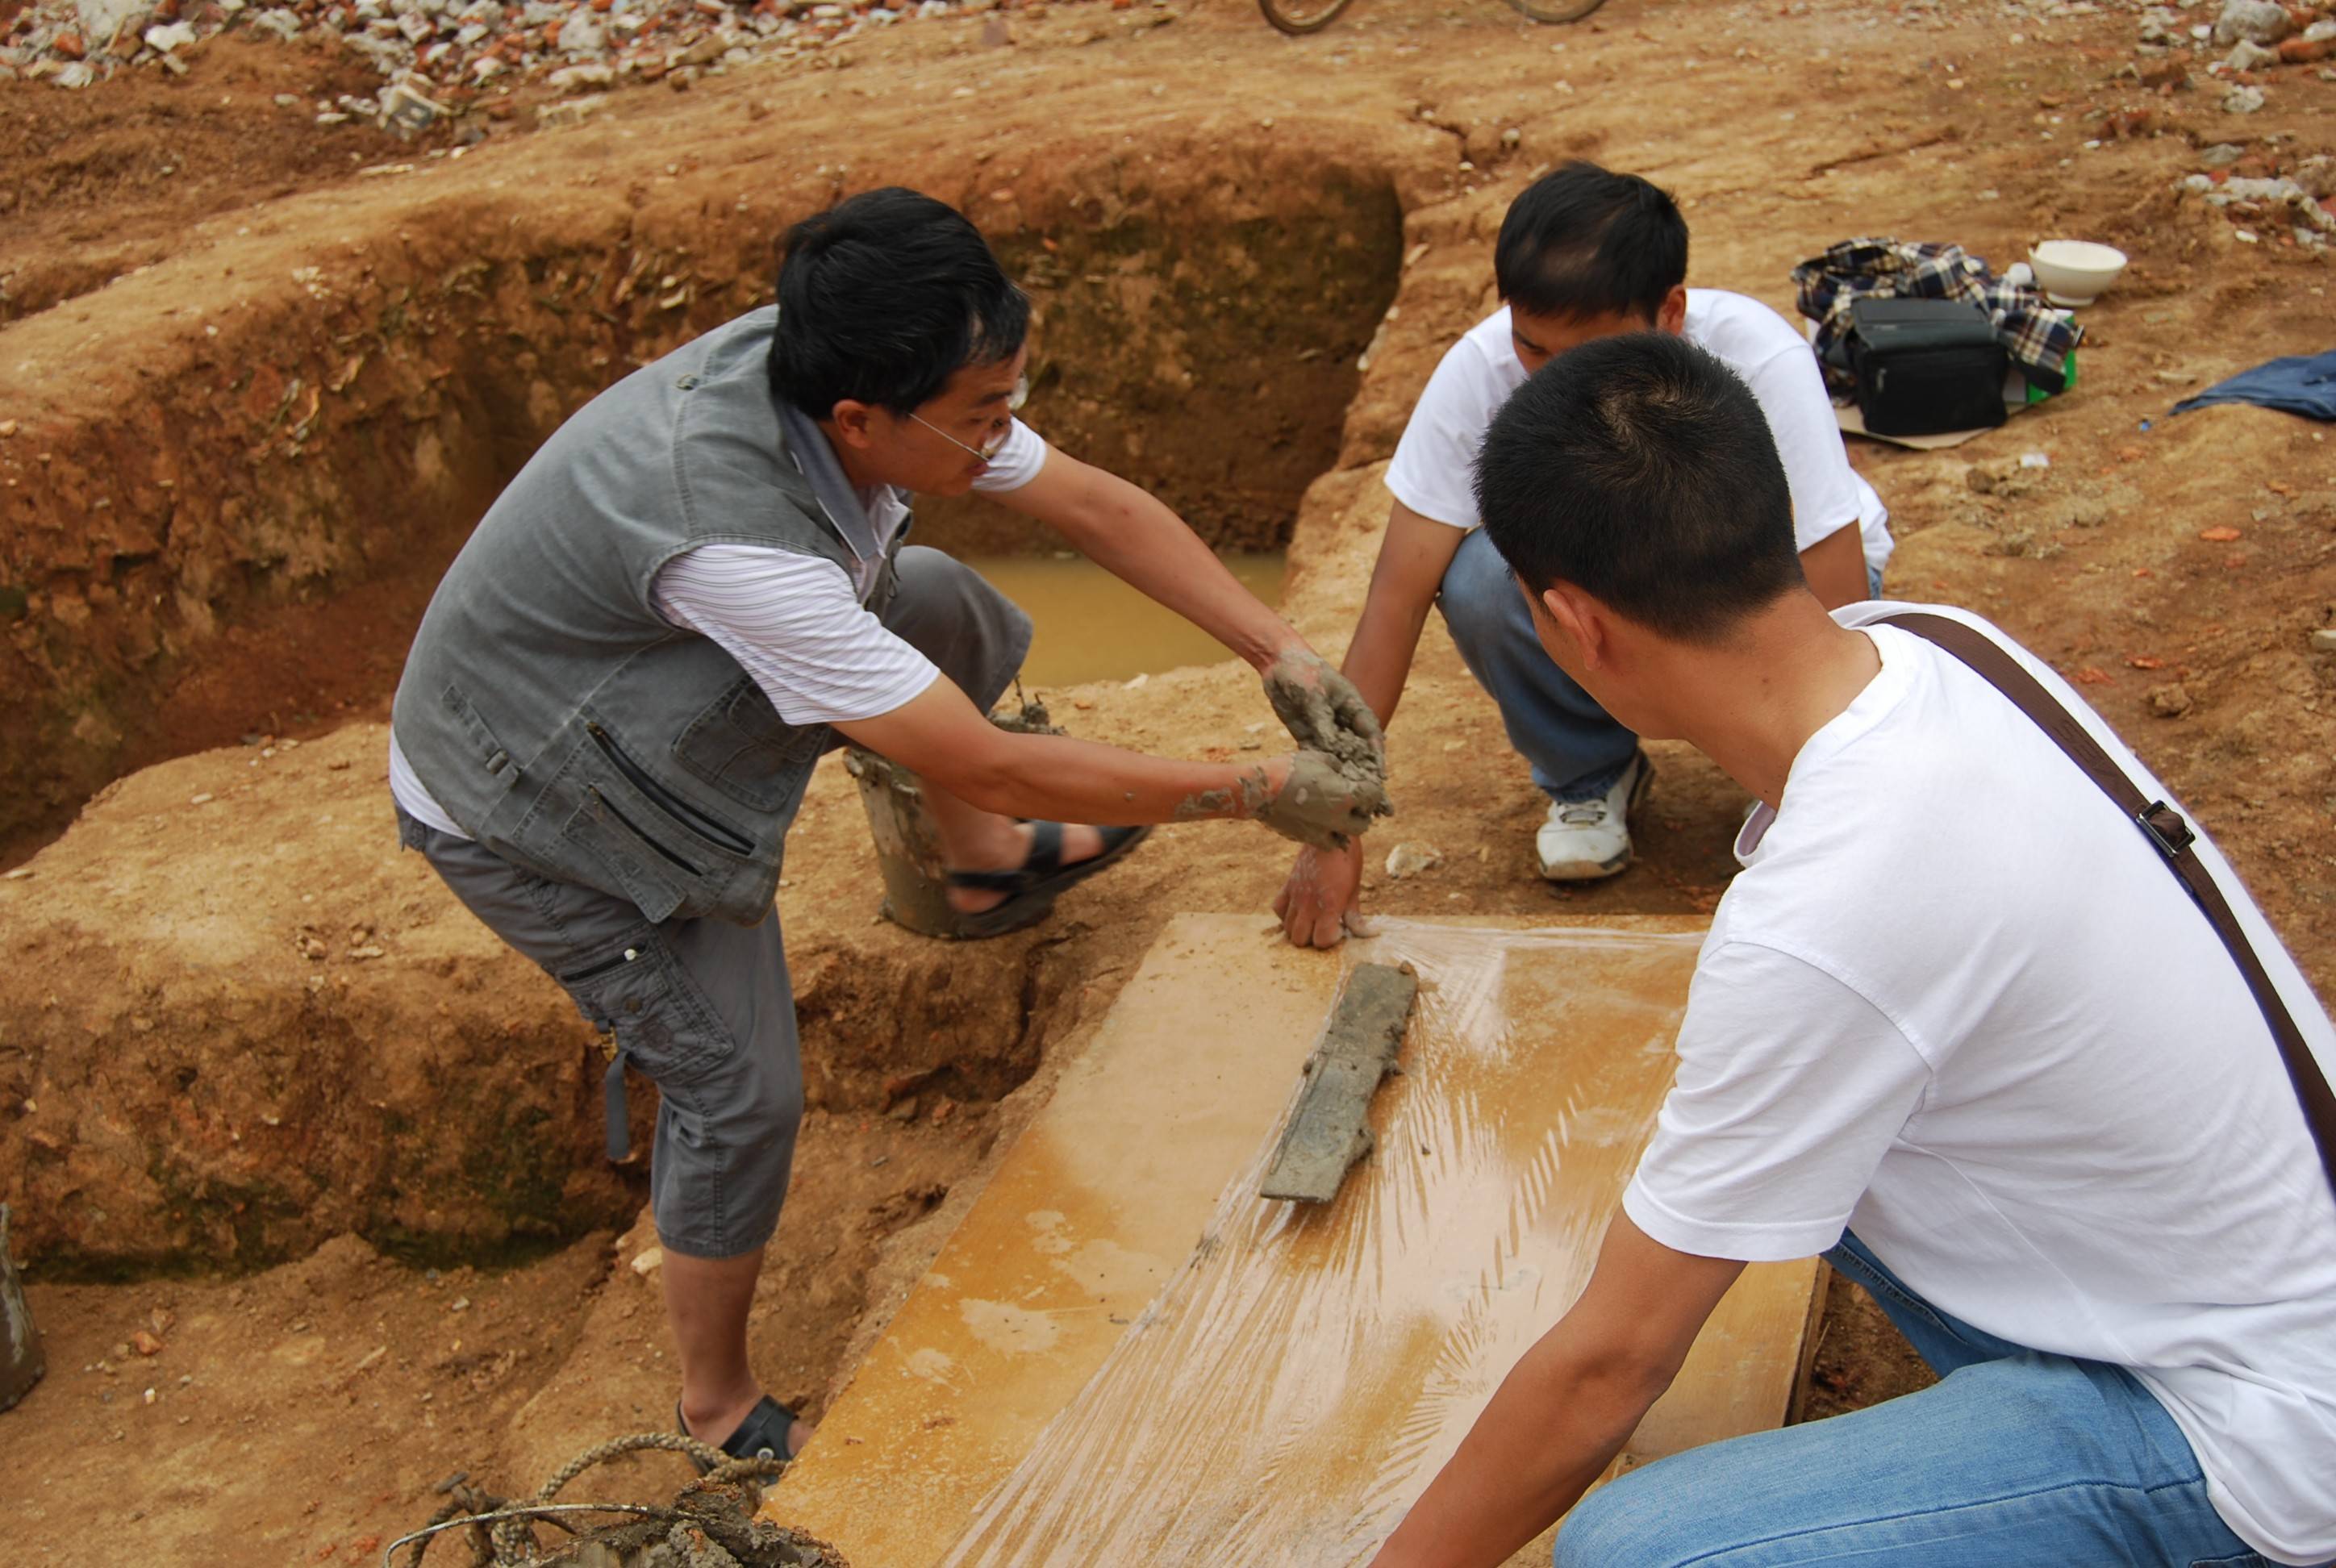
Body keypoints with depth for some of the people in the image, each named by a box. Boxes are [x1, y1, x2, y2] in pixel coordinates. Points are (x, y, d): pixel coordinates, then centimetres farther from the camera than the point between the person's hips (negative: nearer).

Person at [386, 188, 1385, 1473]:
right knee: (740, 1086, -7)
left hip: (640, 683, 8)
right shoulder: (730, 534, -43)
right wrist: (1261, 793, -29)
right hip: (525, 806, -8)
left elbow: (1096, 506, -7)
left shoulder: (857, 373, -20)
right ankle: (721, 1410, 17)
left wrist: (1281, 654, -13)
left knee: (947, 610, 5)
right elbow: (995, 766, -37)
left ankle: (983, 866, 32)